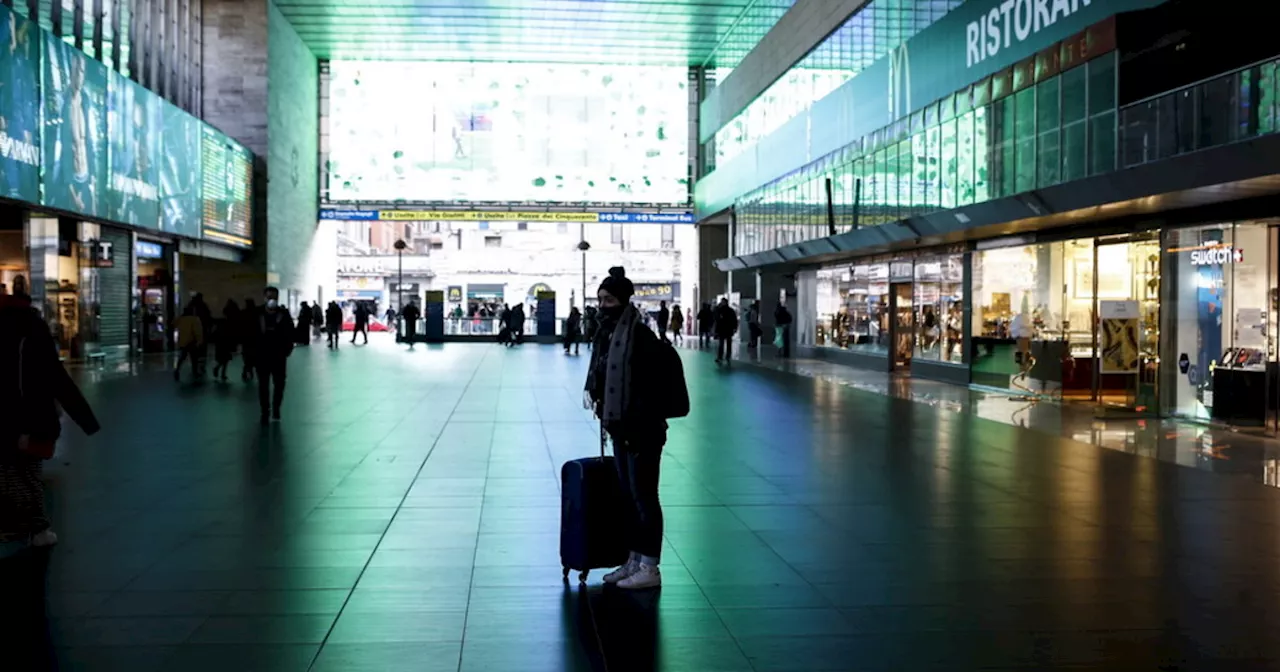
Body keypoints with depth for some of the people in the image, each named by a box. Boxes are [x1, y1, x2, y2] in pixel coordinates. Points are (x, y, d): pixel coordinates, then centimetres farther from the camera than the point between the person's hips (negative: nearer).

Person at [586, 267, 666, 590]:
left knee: (643, 496, -1)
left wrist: (636, 425, -22)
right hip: (621, 427, 9)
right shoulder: (607, 333, 10)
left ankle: (650, 568, 8)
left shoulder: (640, 335, -17)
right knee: (627, 495, 16)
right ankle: (634, 560, 27)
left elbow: (650, 385, -20)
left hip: (642, 430, -9)